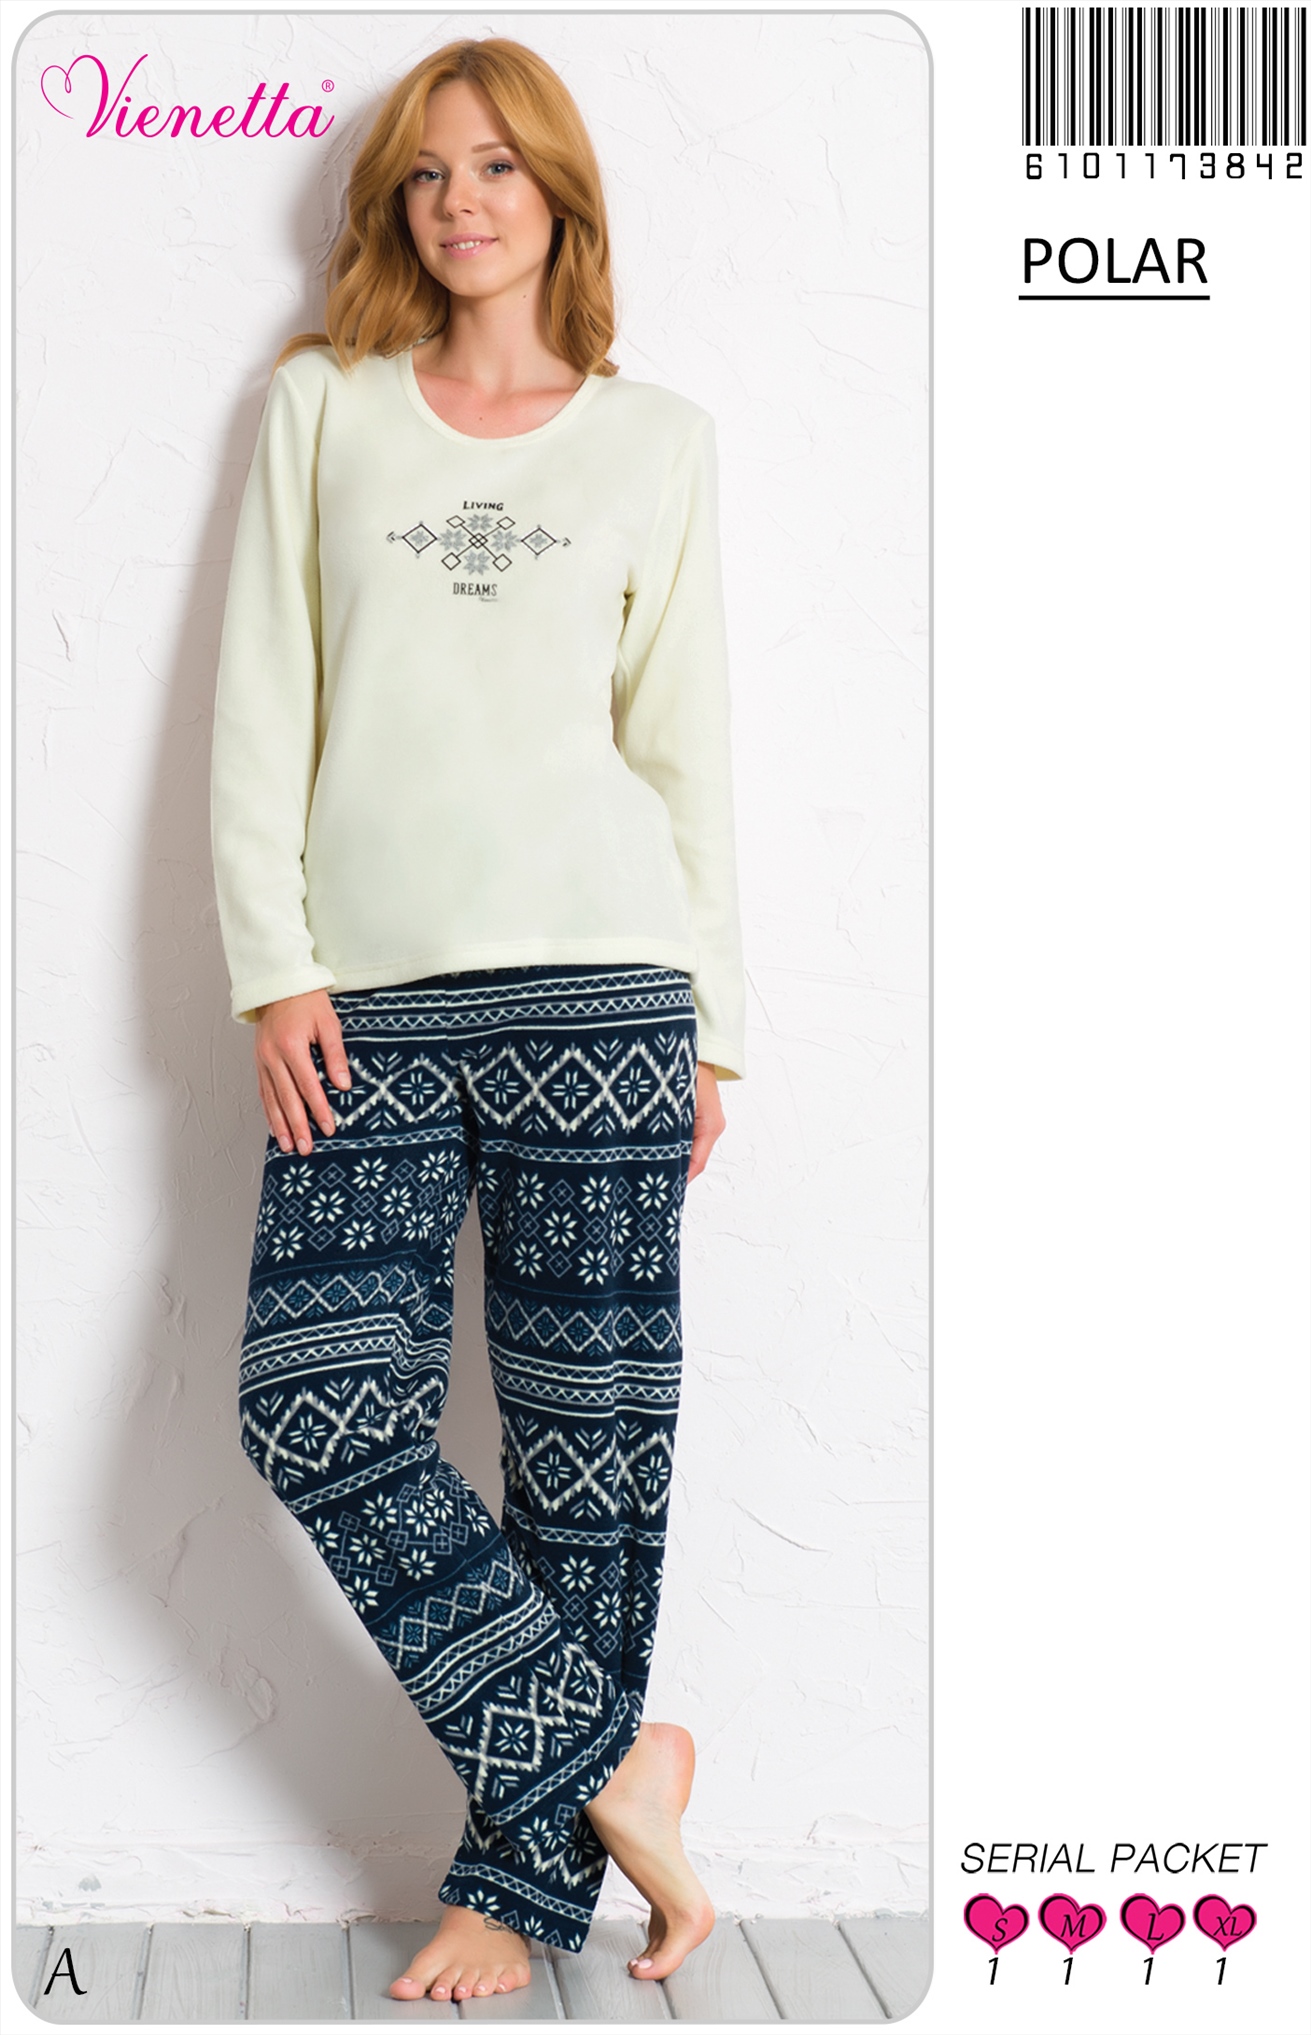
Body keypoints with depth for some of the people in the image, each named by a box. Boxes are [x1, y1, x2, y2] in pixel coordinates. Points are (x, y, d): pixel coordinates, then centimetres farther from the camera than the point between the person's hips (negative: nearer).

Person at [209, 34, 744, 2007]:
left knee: (588, 1440, 0)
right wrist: (273, 965, -1)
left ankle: (526, 1879, 14)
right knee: (317, 1409, -10)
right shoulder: (321, 405, 14)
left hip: (596, 989, -1)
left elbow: (685, 739, 11)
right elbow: (261, 703, 9)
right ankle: (613, 1767, 4)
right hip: (366, 1001, 1)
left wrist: (709, 1022, 6)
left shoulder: (659, 437, 12)